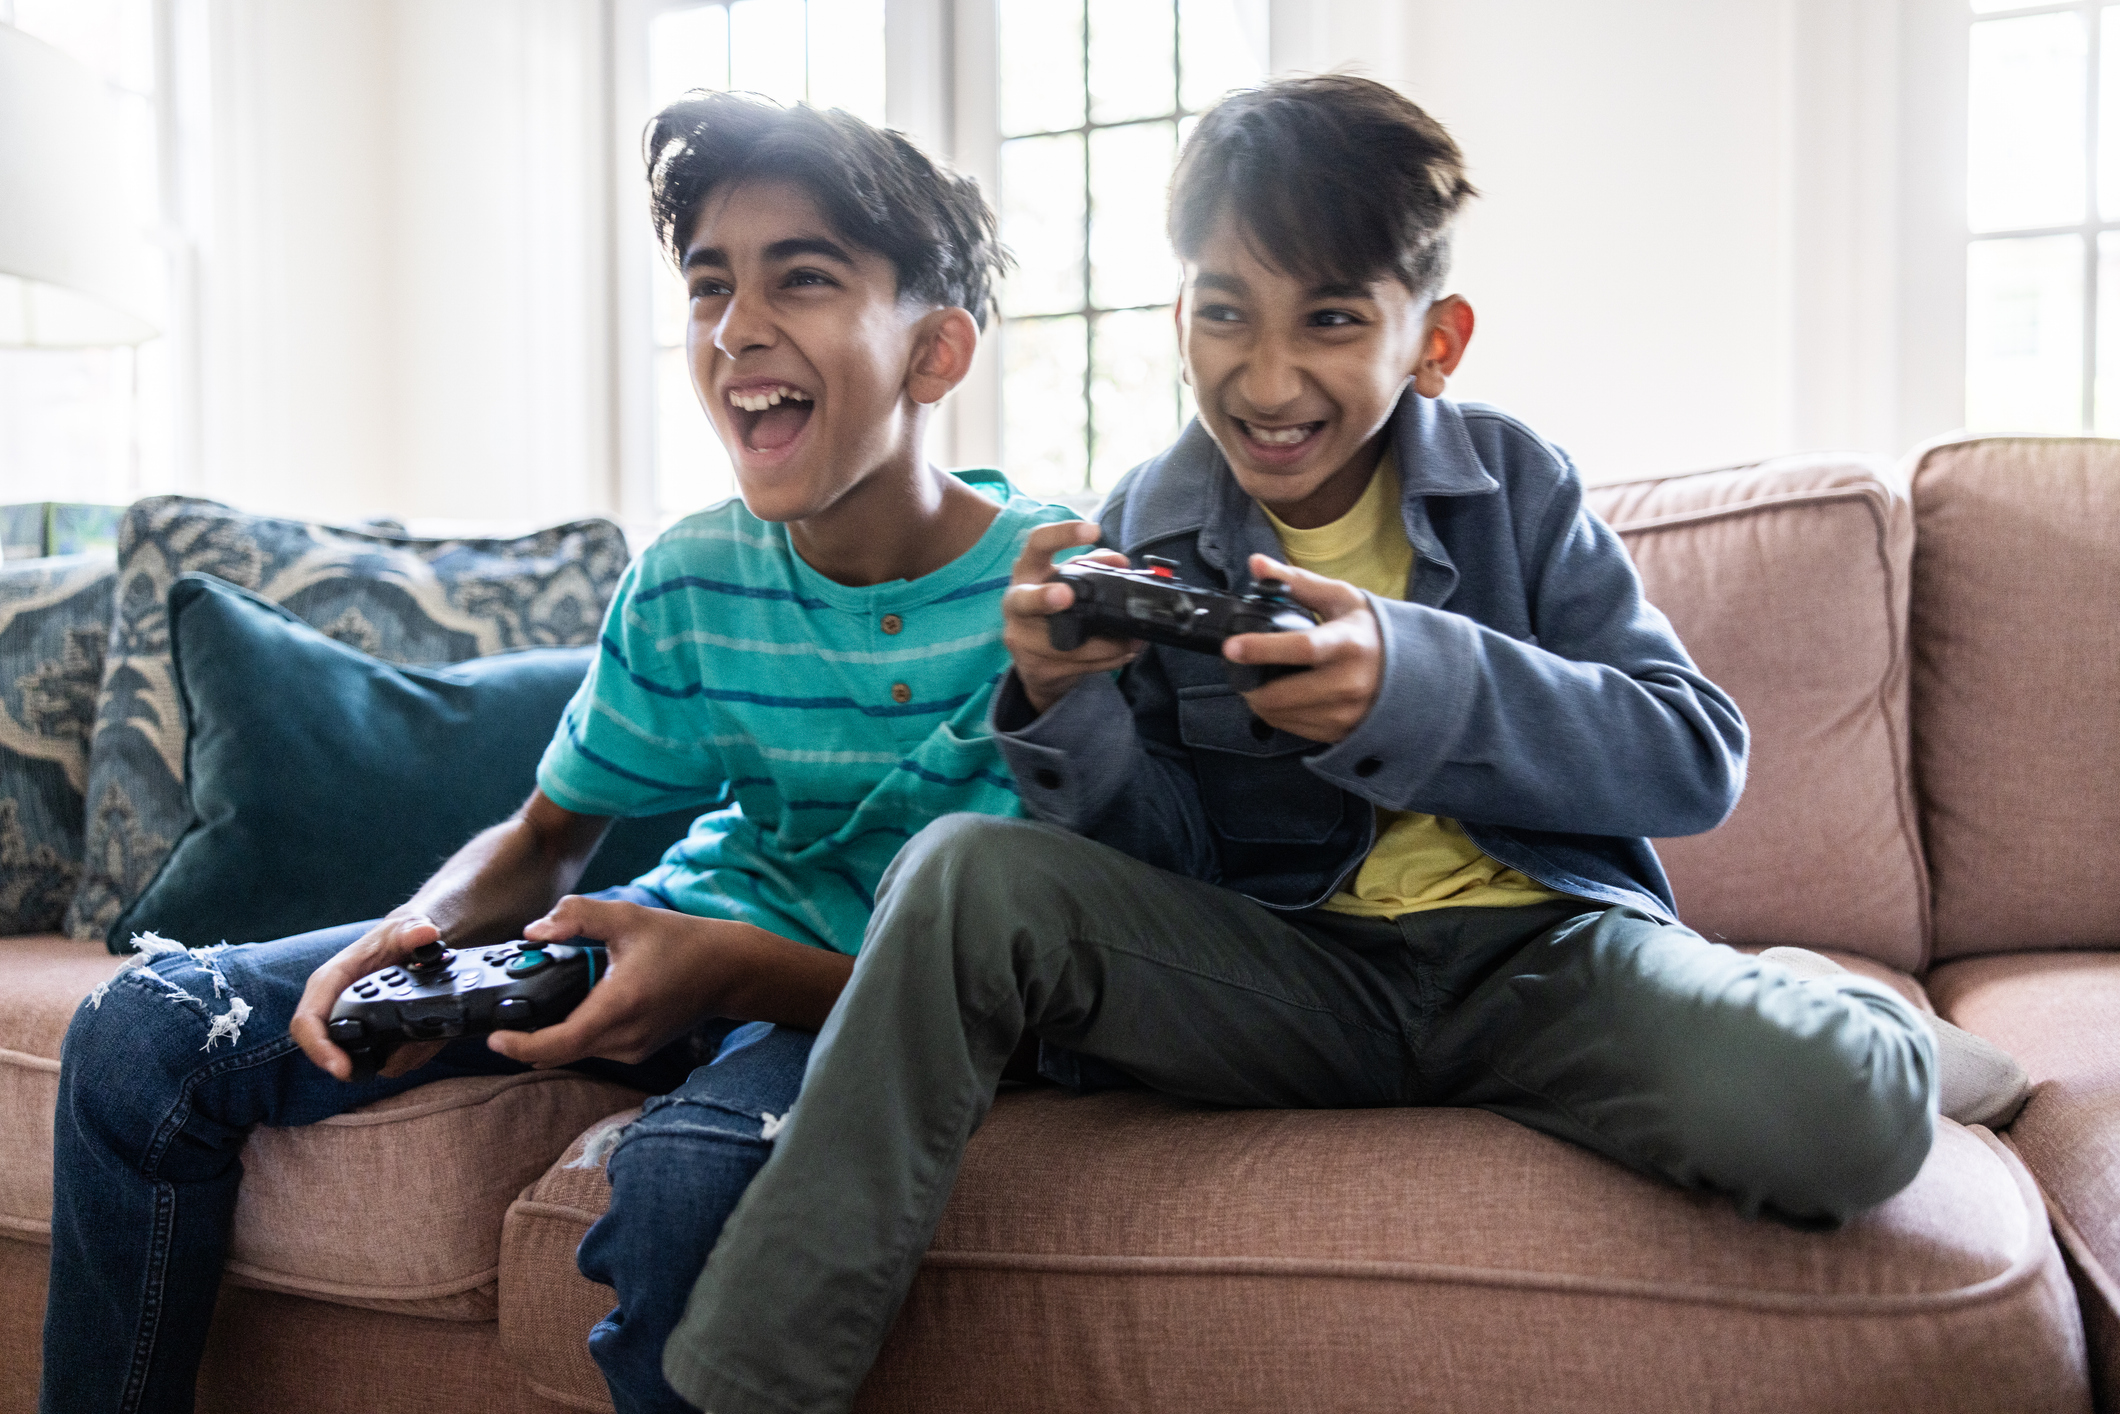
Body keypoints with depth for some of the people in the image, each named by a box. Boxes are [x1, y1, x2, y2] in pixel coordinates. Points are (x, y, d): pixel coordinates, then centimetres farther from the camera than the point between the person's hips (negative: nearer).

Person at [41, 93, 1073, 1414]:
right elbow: (545, 836, 7)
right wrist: (416, 934, -16)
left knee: (694, 1172, -41)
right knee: (146, 1031, -2)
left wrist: (736, 971, -35)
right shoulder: (689, 583, -6)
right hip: (685, 927, 5)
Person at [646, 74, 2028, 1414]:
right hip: (1282, 975, 2)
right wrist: (1070, 706, -22)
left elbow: (1699, 759, -9)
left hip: (1535, 949, -1)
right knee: (966, 870, -23)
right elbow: (1161, 862, 1)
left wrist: (1413, 681, -25)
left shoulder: (1514, 485, 1)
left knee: (1854, 1108, -32)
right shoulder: (1139, 534, 2)